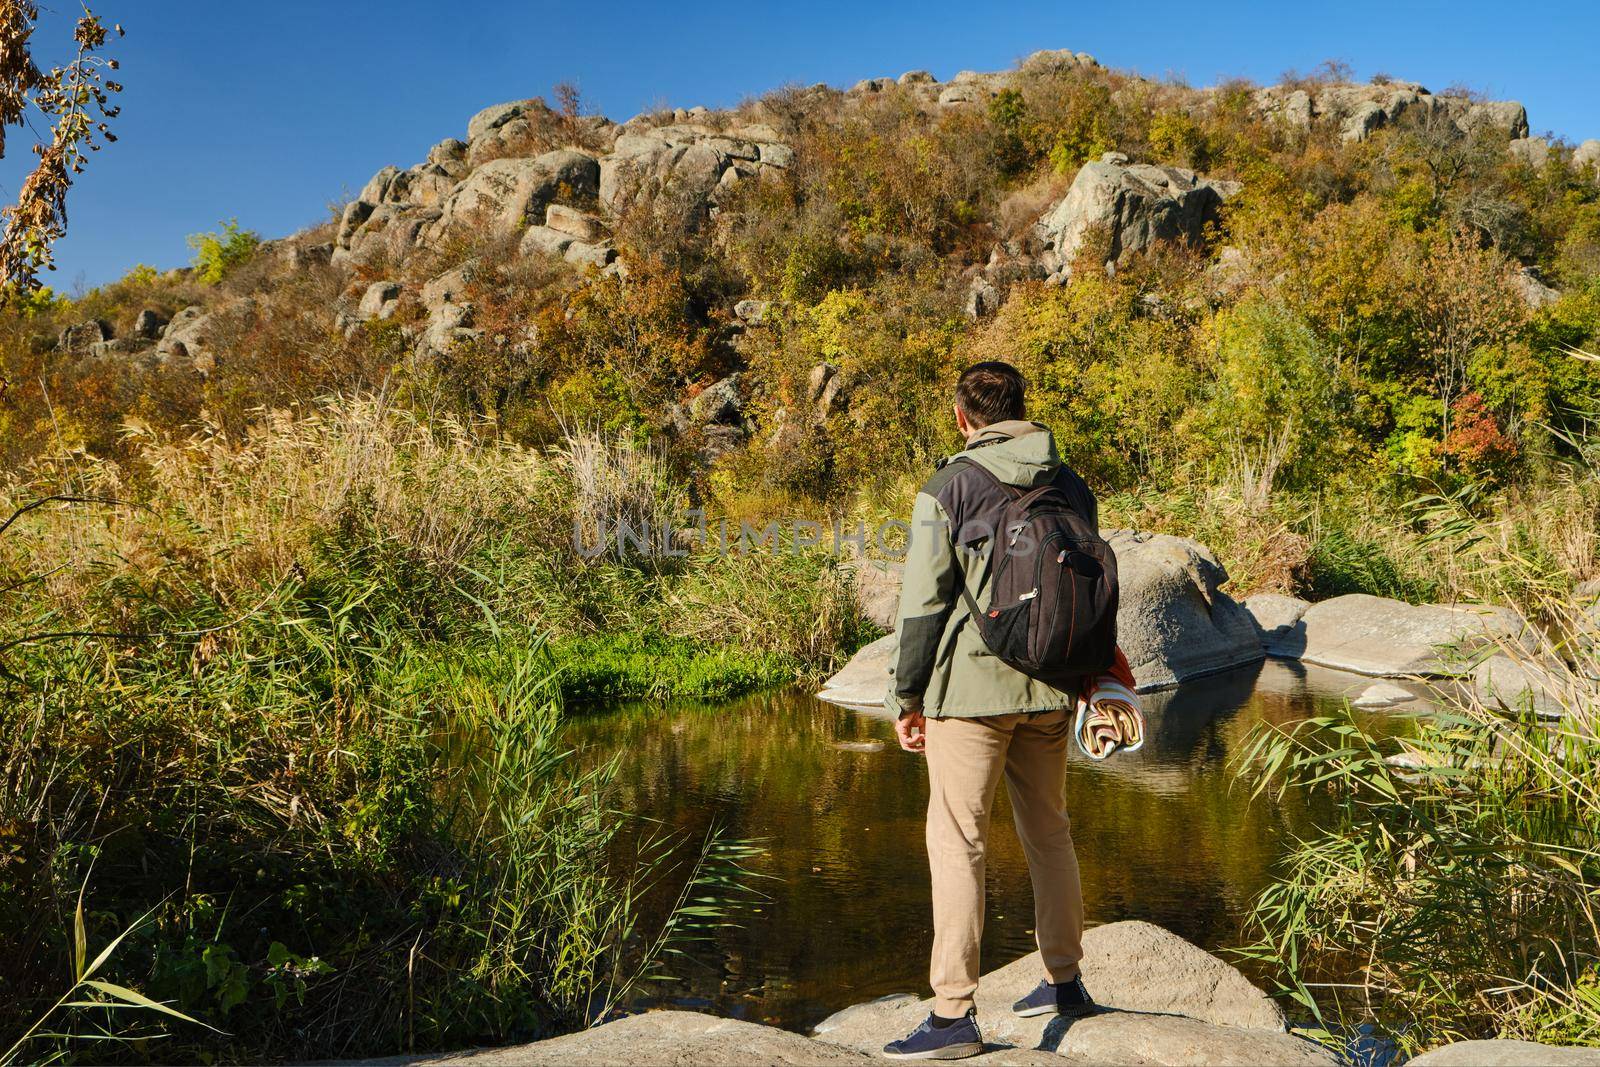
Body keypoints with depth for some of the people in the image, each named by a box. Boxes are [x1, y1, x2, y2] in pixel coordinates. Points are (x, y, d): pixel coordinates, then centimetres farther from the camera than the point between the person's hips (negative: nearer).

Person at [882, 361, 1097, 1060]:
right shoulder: (1072, 487, 9)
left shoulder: (948, 489, -7)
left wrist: (907, 697, -2)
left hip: (972, 688, -6)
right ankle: (1063, 981, 30)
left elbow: (923, 602, -9)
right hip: (1051, 690, 6)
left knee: (956, 843, -2)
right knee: (1049, 832, 19)